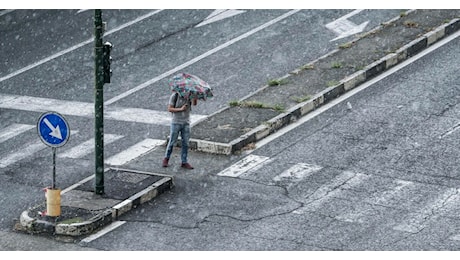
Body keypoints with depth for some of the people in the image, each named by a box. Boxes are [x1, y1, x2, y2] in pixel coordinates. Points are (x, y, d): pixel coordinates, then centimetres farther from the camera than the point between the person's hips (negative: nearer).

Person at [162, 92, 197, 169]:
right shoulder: (174, 96, -11)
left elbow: (194, 103, -21)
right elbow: (169, 109, -10)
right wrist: (181, 109, -20)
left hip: (186, 123, 2)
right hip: (176, 122, -2)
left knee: (185, 143, 4)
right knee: (172, 142, 7)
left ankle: (184, 162, 12)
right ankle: (166, 158, 26)